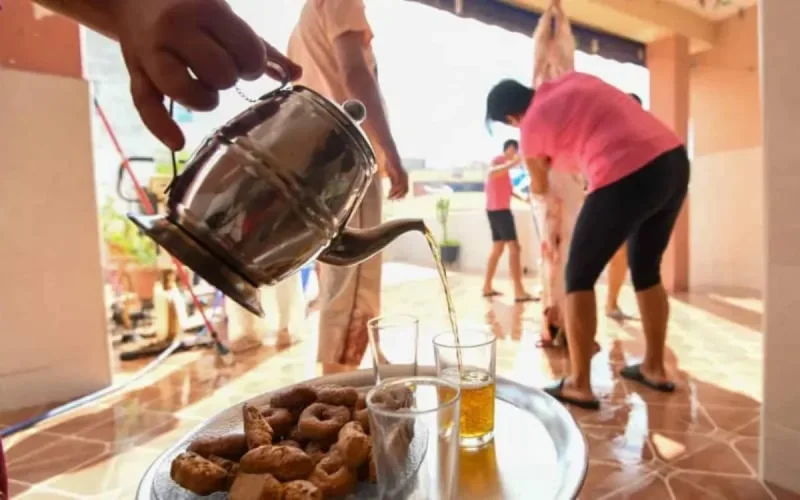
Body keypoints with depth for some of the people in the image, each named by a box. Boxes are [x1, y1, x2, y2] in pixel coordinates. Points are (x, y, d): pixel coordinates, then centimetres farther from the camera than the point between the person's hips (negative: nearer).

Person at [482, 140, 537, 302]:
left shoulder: (503, 163, 23)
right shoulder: (499, 160, -8)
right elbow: (491, 173, -33)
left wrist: (522, 199, 15)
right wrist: (513, 163, -44)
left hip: (497, 210, 11)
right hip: (499, 210, -11)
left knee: (498, 248, 14)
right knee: (514, 247, -15)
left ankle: (487, 287, 17)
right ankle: (519, 292, -20)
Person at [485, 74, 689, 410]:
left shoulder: (531, 127, 5)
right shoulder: (572, 80, 20)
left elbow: (539, 187, 22)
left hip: (628, 177, -8)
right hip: (674, 159, 8)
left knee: (579, 276, 6)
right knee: (646, 269, 22)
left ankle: (579, 385, 8)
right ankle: (654, 368, 33)